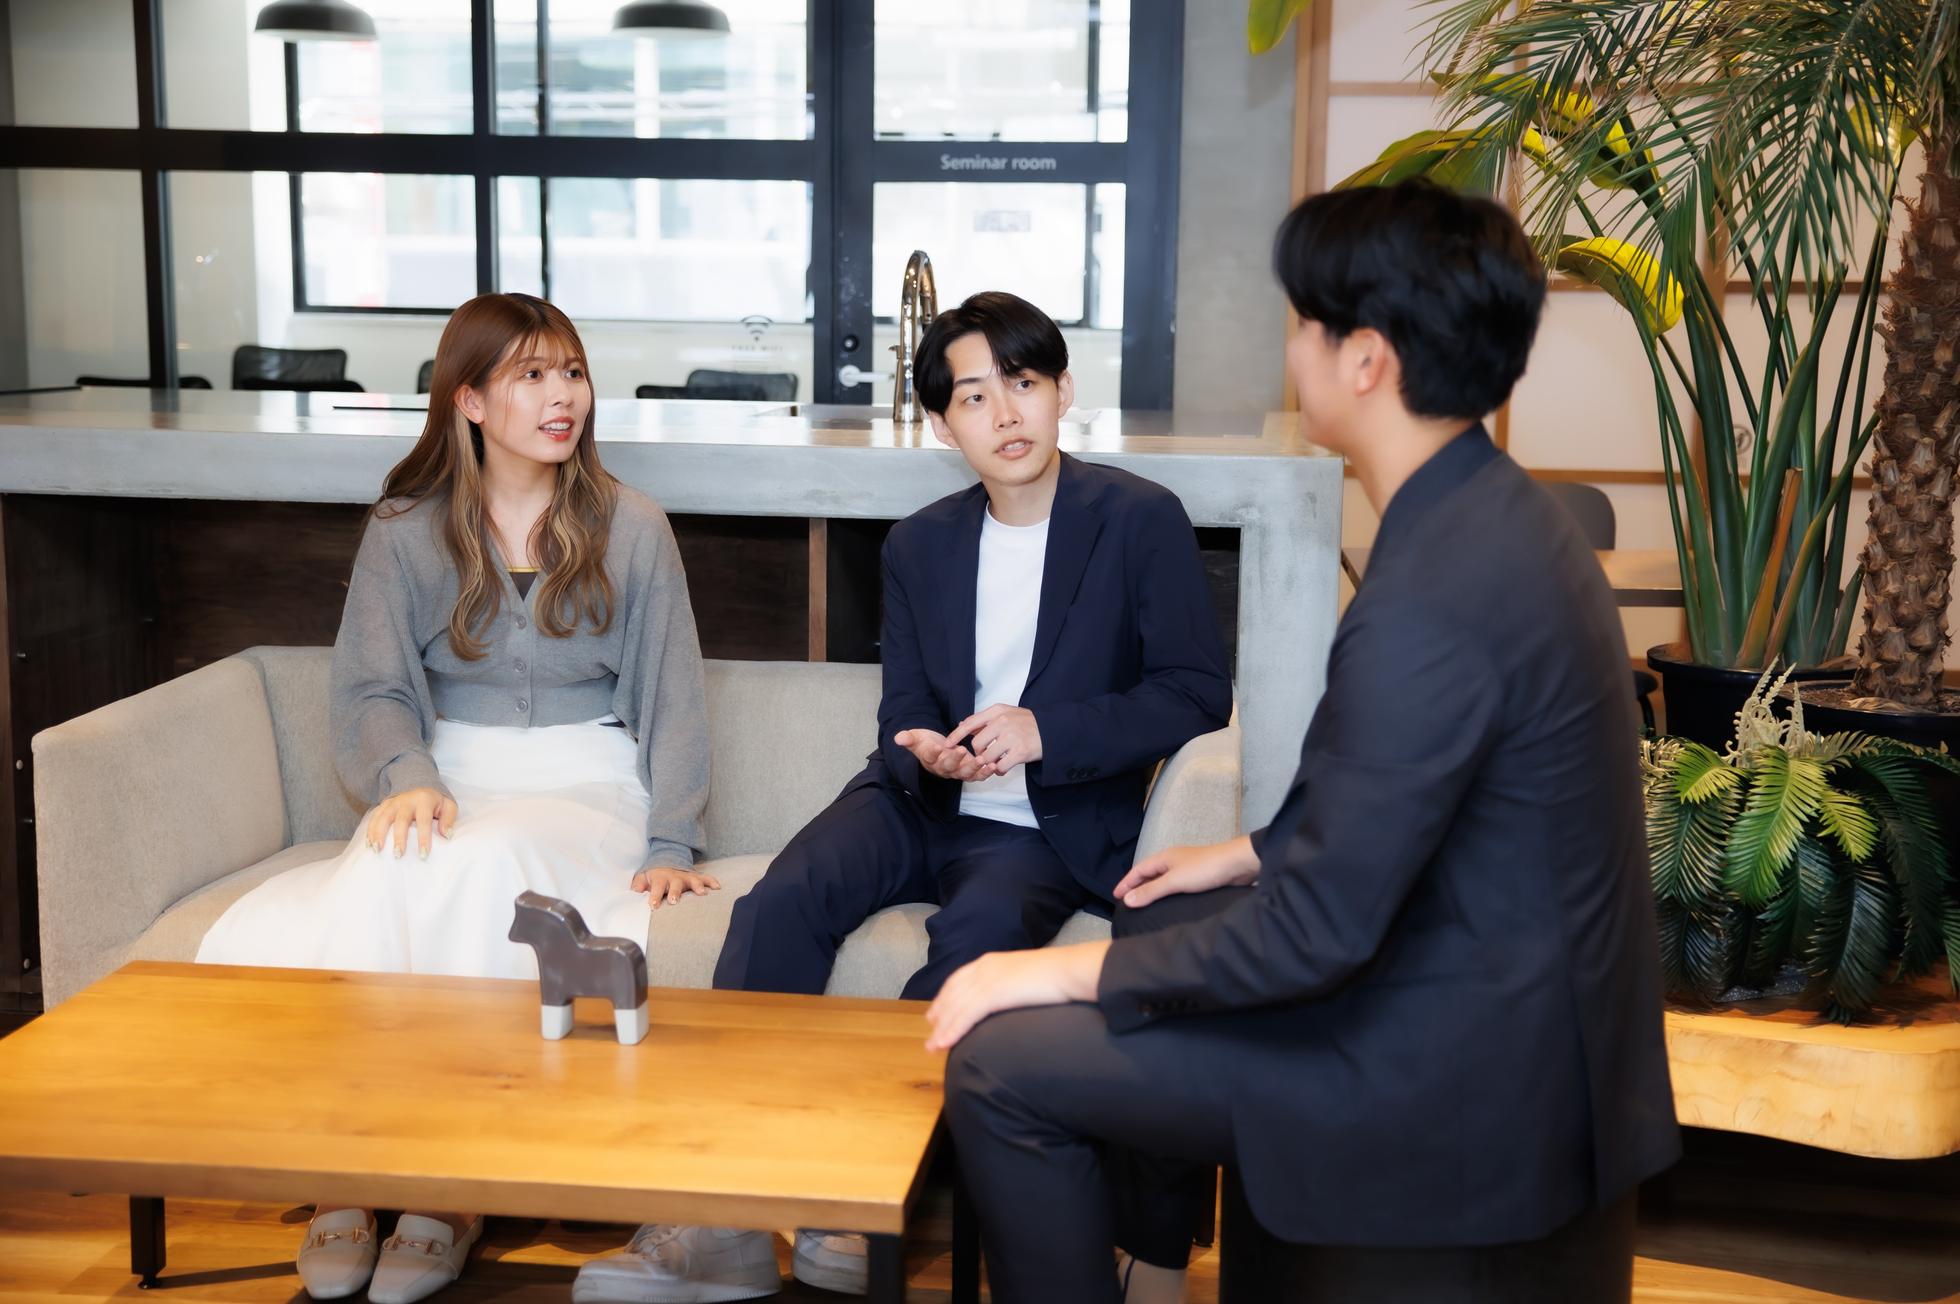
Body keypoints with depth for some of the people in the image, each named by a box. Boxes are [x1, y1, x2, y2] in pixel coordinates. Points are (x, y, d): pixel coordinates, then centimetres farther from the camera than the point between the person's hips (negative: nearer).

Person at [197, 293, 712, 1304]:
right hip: (450, 785, 2)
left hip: (584, 789, -1)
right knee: (382, 872, -35)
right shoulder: (404, 532, 8)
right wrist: (408, 777, -19)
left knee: (482, 861, -36)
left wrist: (668, 844, -3)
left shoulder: (631, 528, 6)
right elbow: (370, 690, 3)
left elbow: (670, 697, 7)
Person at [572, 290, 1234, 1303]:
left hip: (1049, 828, -4)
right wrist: (928, 753, -13)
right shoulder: (919, 545, 11)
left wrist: (1045, 730, -20)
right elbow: (903, 718, 13)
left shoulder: (1143, 521, -3)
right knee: (779, 902, -24)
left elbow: (1197, 694, -8)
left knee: (978, 933, -36)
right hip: (922, 803, 4)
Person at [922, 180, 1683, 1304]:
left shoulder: (1428, 606, -29)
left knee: (1002, 1062, -9)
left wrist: (1065, 971, -15)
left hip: (1465, 1079, -10)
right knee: (1161, 923, 27)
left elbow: (1319, 932, -26)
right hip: (1517, 997, 10)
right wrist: (1254, 853, 19)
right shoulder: (1496, 514, 3)